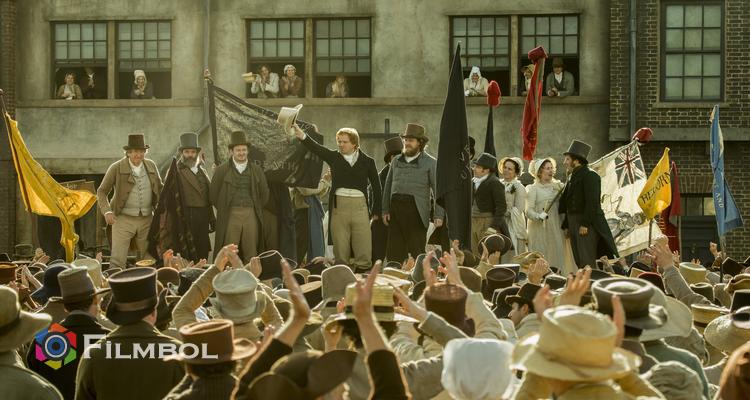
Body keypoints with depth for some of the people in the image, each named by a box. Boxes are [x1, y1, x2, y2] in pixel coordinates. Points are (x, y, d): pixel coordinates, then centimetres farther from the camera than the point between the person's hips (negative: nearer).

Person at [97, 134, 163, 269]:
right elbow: (102, 191, 3)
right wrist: (107, 211, -12)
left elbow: (159, 188, 20)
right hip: (123, 220, -3)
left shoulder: (151, 166, 6)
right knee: (117, 261, -9)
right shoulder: (116, 168, -4)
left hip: (146, 220, 3)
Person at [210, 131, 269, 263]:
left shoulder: (256, 170, 13)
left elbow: (264, 194, 19)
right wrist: (224, 209, 8)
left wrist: (255, 210, 13)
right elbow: (213, 195, 7)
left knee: (251, 254, 1)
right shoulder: (222, 170, 6)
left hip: (251, 215, 2)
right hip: (230, 216, -2)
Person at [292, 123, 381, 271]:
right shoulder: (334, 157, 10)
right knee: (340, 249, 1)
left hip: (360, 205, 0)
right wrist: (302, 135, -23)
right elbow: (316, 148, -5)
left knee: (364, 250, -4)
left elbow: (376, 186, 13)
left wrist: (376, 210, 8)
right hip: (339, 206, 1)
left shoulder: (367, 161, 9)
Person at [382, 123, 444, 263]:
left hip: (416, 210, -4)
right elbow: (388, 186, 19)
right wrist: (385, 210, 12)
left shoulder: (431, 163, 2)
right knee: (394, 251, 2)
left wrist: (439, 215, -10)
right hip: (395, 208, 4)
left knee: (417, 251, -4)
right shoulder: (397, 161, 16)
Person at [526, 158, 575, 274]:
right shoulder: (533, 188, 1)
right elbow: (529, 210, -9)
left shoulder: (557, 186, 16)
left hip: (556, 229, 5)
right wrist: (539, 216, -27)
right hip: (541, 230, -5)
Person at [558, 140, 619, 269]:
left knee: (587, 263, -14)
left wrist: (584, 224, -22)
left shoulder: (589, 175, -9)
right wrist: (566, 226, 19)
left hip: (587, 222, -10)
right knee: (579, 261, 9)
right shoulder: (573, 177, 20)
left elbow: (592, 202, -18)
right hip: (573, 222, 10)